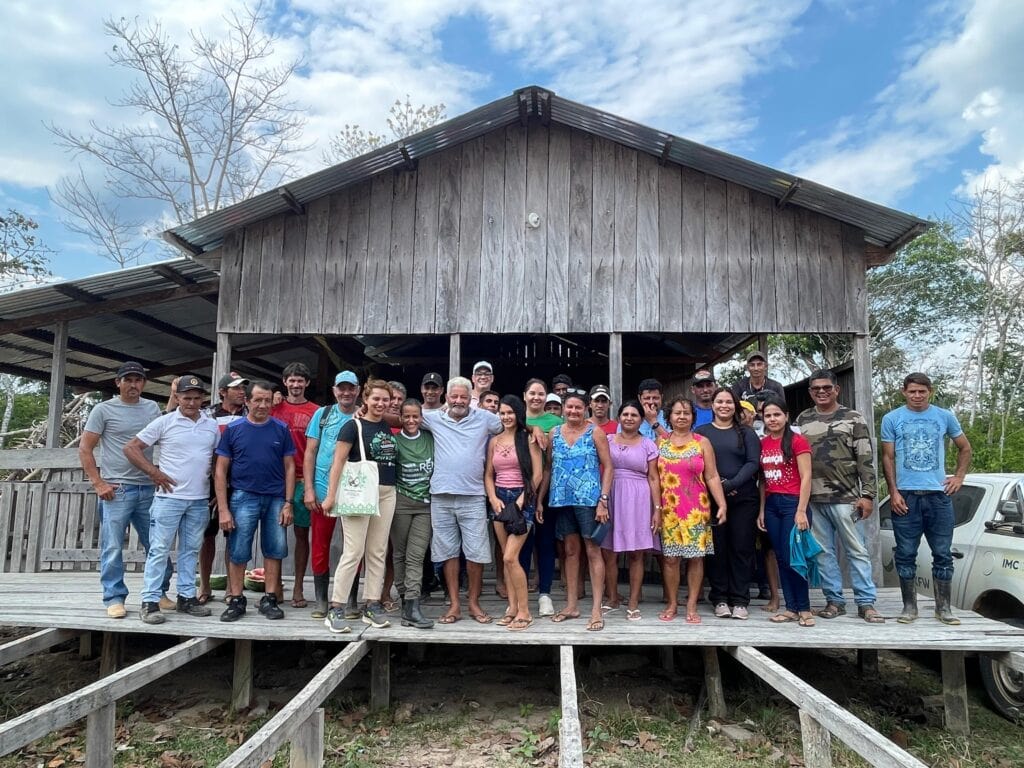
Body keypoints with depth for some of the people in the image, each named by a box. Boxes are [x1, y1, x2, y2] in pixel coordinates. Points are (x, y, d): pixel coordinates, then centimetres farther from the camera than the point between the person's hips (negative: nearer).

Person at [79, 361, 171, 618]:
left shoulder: (152, 408, 11)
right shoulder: (103, 410, 0)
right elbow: (84, 448, -1)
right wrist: (98, 483, -7)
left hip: (149, 488, 4)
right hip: (116, 489, -4)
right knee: (113, 548, 1)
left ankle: (159, 593, 22)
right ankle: (114, 598, 13)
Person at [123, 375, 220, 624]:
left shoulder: (212, 426, 9)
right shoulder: (164, 422, -3)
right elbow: (131, 448, -2)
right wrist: (154, 472, -9)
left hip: (200, 500, 4)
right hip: (169, 497, -4)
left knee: (191, 549, 11)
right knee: (159, 549, -1)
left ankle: (186, 597, 21)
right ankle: (150, 602, 6)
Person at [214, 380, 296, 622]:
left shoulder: (281, 430, 4)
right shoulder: (233, 429, 1)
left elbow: (289, 467, 5)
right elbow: (221, 470, 1)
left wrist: (288, 503, -3)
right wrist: (223, 509, -6)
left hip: (276, 498, 2)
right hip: (243, 497, -1)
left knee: (274, 550, 6)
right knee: (238, 552, 3)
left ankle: (269, 599, 17)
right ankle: (236, 600, 16)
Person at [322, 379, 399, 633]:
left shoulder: (387, 427, 12)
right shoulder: (353, 425, -5)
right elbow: (338, 462, -9)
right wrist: (331, 495, -14)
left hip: (386, 493, 6)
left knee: (378, 552, 8)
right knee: (353, 552, -7)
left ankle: (372, 606, 17)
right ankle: (335, 610, 1)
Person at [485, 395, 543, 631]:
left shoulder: (528, 438, -3)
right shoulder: (494, 441, 11)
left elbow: (537, 474, -8)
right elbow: (488, 475, 12)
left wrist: (520, 500, -13)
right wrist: (493, 498, -4)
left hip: (522, 499, -5)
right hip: (499, 499, 5)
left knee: (510, 557, -12)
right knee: (506, 558, 7)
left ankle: (524, 611, -2)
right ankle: (512, 608, 15)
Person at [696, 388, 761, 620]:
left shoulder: (746, 433, 10)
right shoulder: (701, 432, 8)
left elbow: (753, 463, -1)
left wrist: (731, 484, -14)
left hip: (743, 499, 1)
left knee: (741, 548, 2)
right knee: (716, 548, 2)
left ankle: (740, 600, 10)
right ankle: (720, 599, 12)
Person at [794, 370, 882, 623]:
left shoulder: (853, 418, 3)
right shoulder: (802, 420, 11)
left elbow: (866, 460, 0)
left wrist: (867, 495, -7)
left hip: (846, 498, -3)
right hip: (813, 500, 3)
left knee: (857, 551, 1)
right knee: (823, 552, 8)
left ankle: (866, 603, 10)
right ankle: (834, 600, 17)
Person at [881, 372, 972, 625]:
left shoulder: (945, 417, 8)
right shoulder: (891, 419, 3)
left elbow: (965, 448, 20)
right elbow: (887, 458, 2)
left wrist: (959, 477, 7)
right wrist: (893, 492, -6)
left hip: (938, 494, 2)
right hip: (905, 495, -1)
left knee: (942, 554, 6)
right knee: (906, 554, 3)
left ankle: (943, 607, 16)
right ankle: (909, 606, 13)